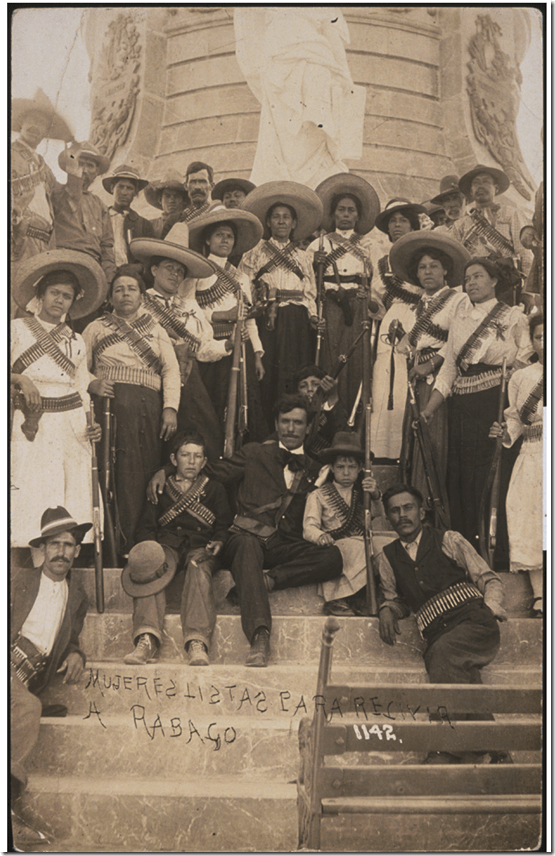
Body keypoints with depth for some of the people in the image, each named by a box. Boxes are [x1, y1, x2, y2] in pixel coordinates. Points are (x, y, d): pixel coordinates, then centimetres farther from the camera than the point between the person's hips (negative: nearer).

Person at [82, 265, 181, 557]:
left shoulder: (156, 330, 24)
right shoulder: (97, 328, 21)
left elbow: (171, 370, 12)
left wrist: (170, 409, -3)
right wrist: (92, 384, -8)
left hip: (149, 406, 2)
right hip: (110, 403, -2)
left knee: (144, 473, -10)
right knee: (115, 473, -15)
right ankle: (114, 548, -16)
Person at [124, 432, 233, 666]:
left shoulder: (215, 489, 24)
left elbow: (224, 526, 15)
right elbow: (145, 528, 13)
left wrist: (218, 542, -8)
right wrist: (148, 548, -9)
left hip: (199, 548, -1)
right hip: (166, 547, 1)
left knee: (198, 566, -37)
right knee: (149, 567, -34)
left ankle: (197, 643, -50)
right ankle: (147, 640, -45)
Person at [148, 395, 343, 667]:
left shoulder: (315, 471, 22)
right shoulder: (254, 455, 16)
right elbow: (209, 473, 15)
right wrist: (165, 471, 1)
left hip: (286, 547, 2)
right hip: (247, 537, -2)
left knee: (333, 557, -27)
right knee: (247, 544, -40)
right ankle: (260, 637, -51)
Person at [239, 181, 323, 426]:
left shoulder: (304, 257, 21)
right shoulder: (255, 254, 12)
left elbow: (310, 293, 18)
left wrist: (313, 315, 1)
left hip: (298, 325, 3)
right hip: (268, 322, -2)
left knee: (298, 377, -4)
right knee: (268, 376, -10)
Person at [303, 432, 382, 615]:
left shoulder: (363, 492, 23)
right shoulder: (318, 495, 13)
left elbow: (377, 515, 5)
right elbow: (309, 528, -2)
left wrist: (375, 496, -17)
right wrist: (321, 537, -26)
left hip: (363, 549, 4)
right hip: (334, 550, -3)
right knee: (355, 546, -34)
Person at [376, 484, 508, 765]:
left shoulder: (449, 541, 14)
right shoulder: (387, 558, 21)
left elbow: (489, 579, 14)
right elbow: (394, 598, 33)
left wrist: (492, 605, -6)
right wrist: (387, 610, 9)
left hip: (475, 621, -2)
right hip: (437, 635, 2)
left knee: (444, 651, -34)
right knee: (462, 678, -31)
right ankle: (489, 752, -34)